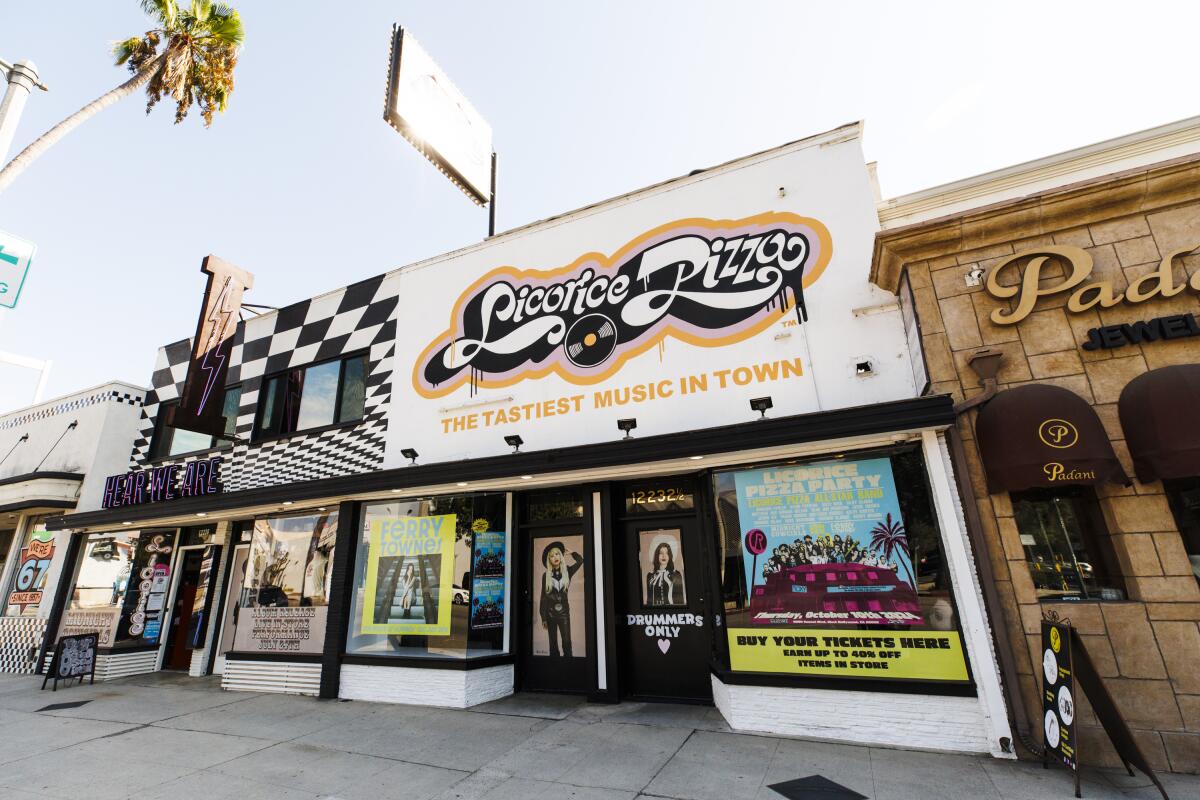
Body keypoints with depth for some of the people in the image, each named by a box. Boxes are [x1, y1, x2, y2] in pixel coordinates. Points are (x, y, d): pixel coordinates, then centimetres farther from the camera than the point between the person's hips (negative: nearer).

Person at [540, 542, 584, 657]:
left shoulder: (567, 571, 3)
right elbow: (543, 596, 1)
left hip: (564, 611, 0)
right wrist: (543, 617, -1)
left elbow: (580, 560, -7)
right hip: (550, 612, 0)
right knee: (553, 643, 6)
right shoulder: (546, 576, 0)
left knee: (566, 641, -7)